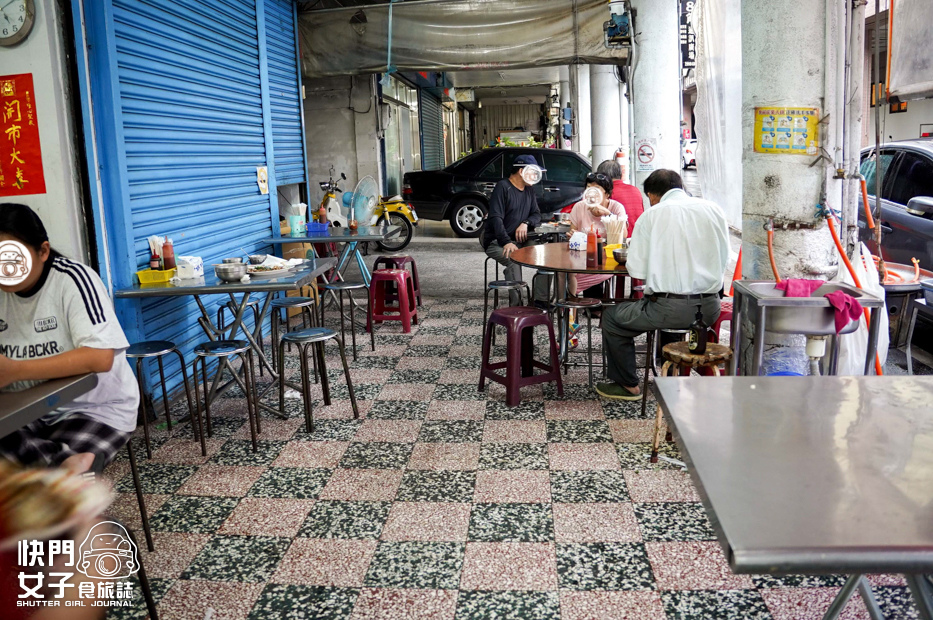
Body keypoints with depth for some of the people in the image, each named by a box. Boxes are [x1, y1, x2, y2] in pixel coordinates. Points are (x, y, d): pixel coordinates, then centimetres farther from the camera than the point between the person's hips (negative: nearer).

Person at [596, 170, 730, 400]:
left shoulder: (652, 215, -5)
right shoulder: (714, 210, 5)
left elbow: (636, 270, -6)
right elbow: (723, 259, 13)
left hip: (671, 309, -5)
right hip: (710, 308, 6)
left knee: (612, 318, 19)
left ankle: (628, 385, 25)